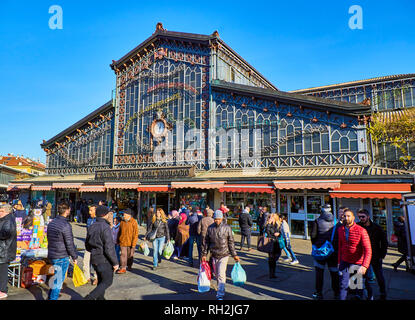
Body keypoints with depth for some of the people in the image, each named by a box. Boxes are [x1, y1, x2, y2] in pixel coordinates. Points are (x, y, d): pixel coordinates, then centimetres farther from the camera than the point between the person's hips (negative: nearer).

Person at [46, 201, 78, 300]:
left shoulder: (51, 223, 5)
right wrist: (74, 257, -6)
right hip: (62, 257, -8)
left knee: (55, 277, 24)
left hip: (51, 255, 8)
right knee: (58, 280, 4)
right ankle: (53, 298, 11)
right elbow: (70, 244, -18)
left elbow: (49, 239, 15)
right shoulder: (66, 225, -21)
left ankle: (50, 296, 35)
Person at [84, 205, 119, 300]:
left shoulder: (91, 227, 4)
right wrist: (115, 262, -14)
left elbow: (87, 245, 14)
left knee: (101, 280, 21)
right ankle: (90, 297, 0)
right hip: (104, 260, -8)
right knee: (107, 282, 7)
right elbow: (109, 248, -23)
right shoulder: (105, 227, -21)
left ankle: (100, 298, 30)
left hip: (94, 259, 8)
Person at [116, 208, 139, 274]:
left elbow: (135, 234, -11)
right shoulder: (122, 222, 2)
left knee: (130, 255, 12)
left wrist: (134, 243, -15)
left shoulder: (134, 222, -11)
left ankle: (129, 266, 31)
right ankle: (123, 268, 5)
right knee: (123, 254, -1)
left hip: (130, 242, -2)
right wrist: (118, 241, 13)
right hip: (123, 241, 2)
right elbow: (119, 232, 13)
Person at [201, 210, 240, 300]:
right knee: (217, 274, 15)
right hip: (214, 255, 3)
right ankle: (221, 289, 35)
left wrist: (234, 255, -1)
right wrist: (204, 254, 7)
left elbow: (231, 242, -1)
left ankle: (220, 294, 0)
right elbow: (206, 242, 7)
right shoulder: (210, 228, -1)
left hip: (224, 255, -3)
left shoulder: (227, 228, -7)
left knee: (221, 274, -9)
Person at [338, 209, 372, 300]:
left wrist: (364, 266, -30)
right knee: (343, 285, 2)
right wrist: (339, 261, 10)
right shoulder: (340, 230, 0)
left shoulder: (361, 231, -16)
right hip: (344, 262, 3)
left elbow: (368, 250, -20)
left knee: (359, 285, 15)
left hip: (357, 263, -3)